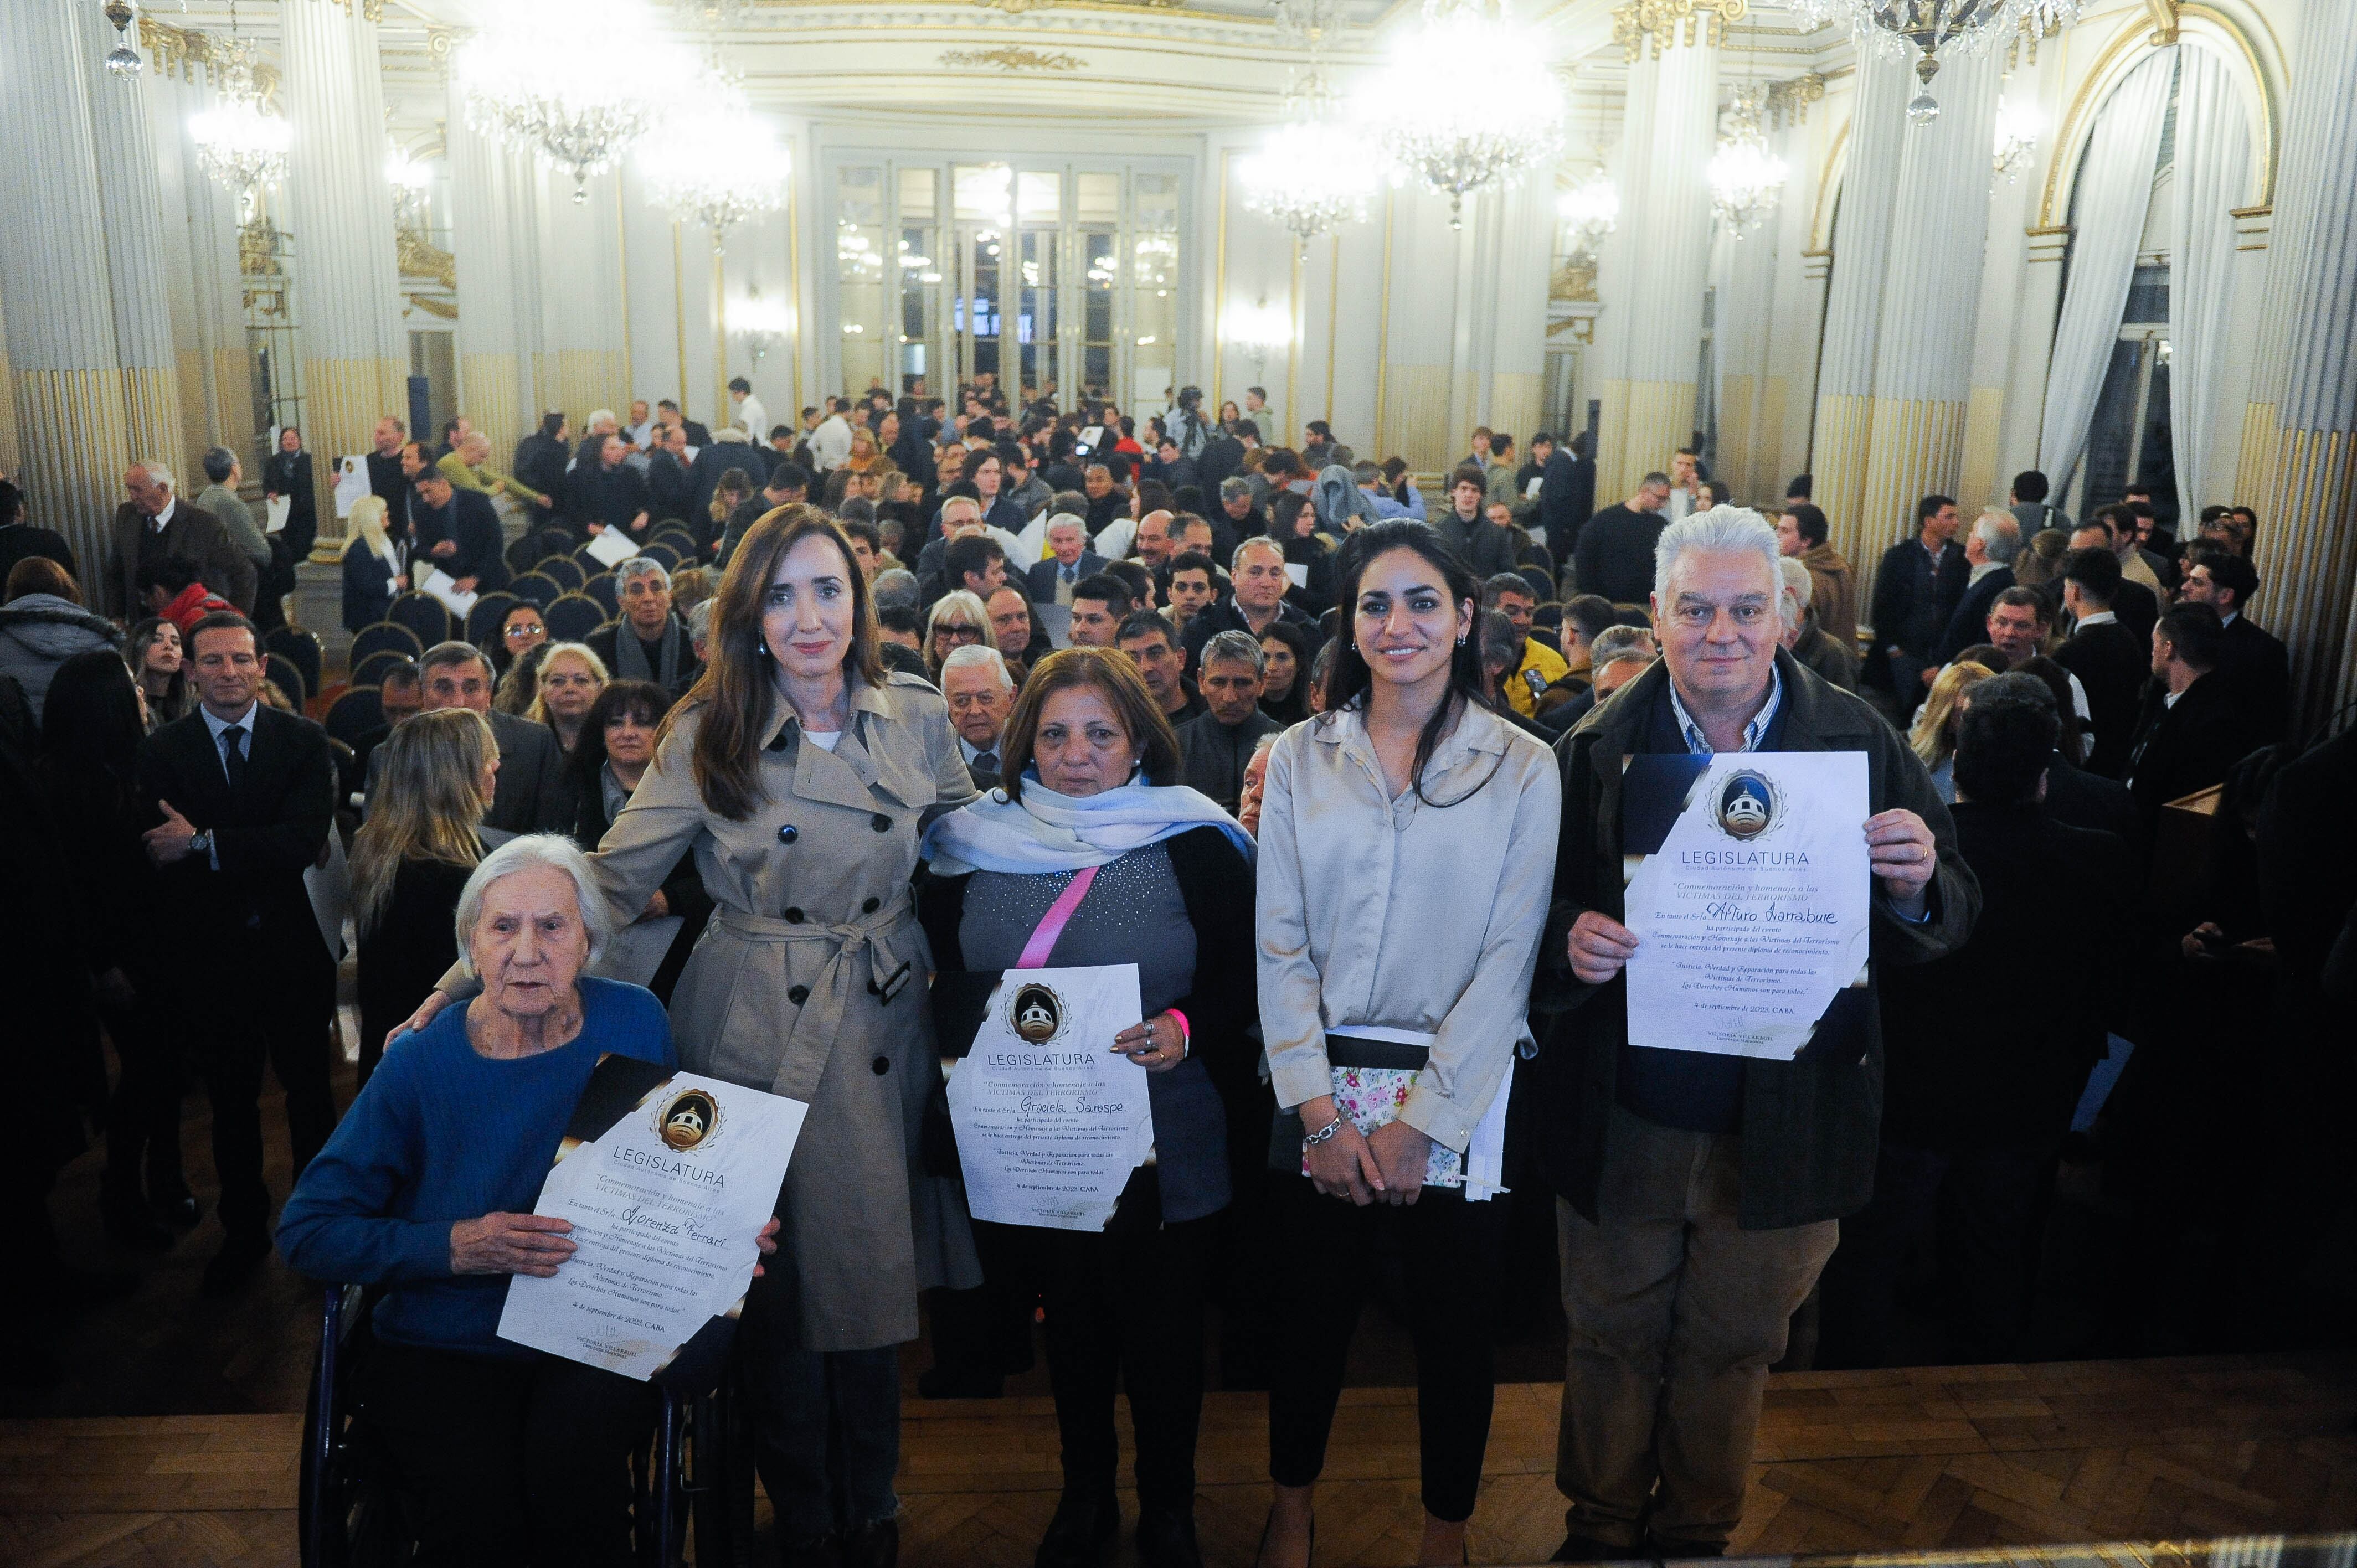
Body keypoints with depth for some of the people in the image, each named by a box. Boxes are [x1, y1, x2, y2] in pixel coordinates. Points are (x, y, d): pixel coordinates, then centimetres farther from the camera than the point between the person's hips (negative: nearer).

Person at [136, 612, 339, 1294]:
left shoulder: (304, 741, -5)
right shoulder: (160, 751, -3)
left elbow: (306, 840, -17)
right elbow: (157, 859, -9)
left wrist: (204, 845, -19)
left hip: (292, 949, -1)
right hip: (210, 956, 1)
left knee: (310, 1093, 14)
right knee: (230, 1102, 16)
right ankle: (244, 1231, 33)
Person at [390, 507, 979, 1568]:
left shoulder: (918, 721, 0)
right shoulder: (707, 735, -5)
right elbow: (610, 882, -5)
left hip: (883, 1030, 2)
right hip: (754, 1033, -1)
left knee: (871, 1272, 9)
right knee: (772, 1287, 6)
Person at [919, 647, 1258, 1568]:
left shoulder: (1193, 843, -7)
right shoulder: (975, 845, 1)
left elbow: (1242, 977, -6)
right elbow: (944, 982, 9)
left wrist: (1187, 1029, -24)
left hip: (1167, 1142, -2)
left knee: (1162, 1328, 9)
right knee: (1070, 1321, 17)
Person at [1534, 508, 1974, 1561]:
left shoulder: (1861, 743, -5)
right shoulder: (1597, 747, -5)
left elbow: (1944, 928, -4)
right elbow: (1538, 905, -2)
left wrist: (1917, 883, -26)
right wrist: (1567, 941, -24)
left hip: (1785, 1128, 1)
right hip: (1623, 1117, 0)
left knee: (1733, 1352, 21)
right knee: (1613, 1342, 18)